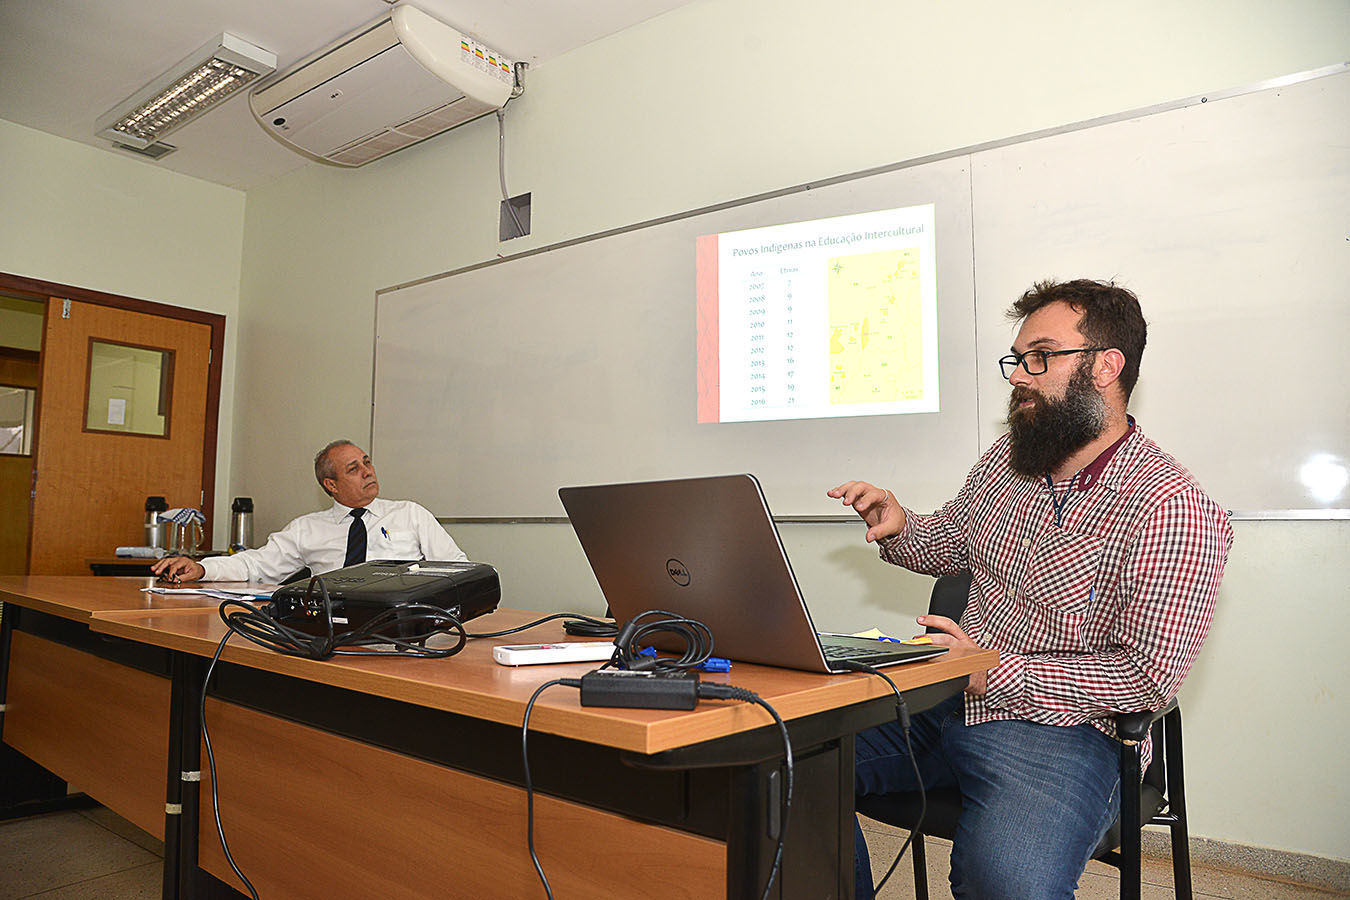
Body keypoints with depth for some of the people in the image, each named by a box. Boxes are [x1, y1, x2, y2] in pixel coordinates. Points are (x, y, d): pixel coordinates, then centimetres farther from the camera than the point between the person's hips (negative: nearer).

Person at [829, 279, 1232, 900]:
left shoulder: (1173, 509, -15)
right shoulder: (1007, 459, 8)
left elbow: (1151, 677, -17)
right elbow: (948, 545, 23)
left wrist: (995, 673, -19)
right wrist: (900, 528, -1)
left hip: (1058, 728, -6)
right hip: (947, 698, 7)